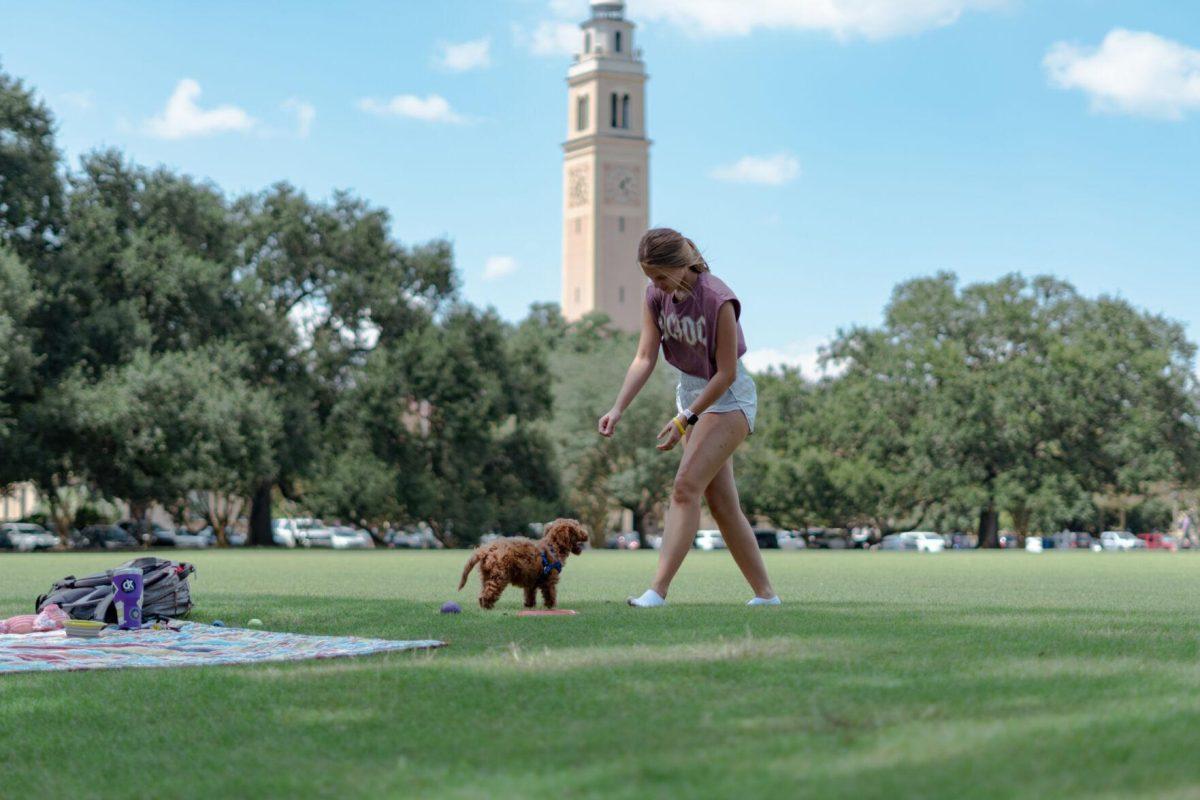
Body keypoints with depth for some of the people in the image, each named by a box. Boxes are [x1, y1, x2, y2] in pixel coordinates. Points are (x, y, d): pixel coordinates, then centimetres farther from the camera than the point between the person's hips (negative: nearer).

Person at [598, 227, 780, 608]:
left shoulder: (718, 300, -25)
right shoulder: (655, 295, -5)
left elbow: (726, 373, -21)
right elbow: (645, 358, -6)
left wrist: (685, 420, -20)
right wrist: (618, 409, -18)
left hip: (729, 397, -8)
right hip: (690, 391, 8)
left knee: (686, 486, -18)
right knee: (721, 501, 7)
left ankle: (658, 591, -21)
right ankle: (765, 594, 15)